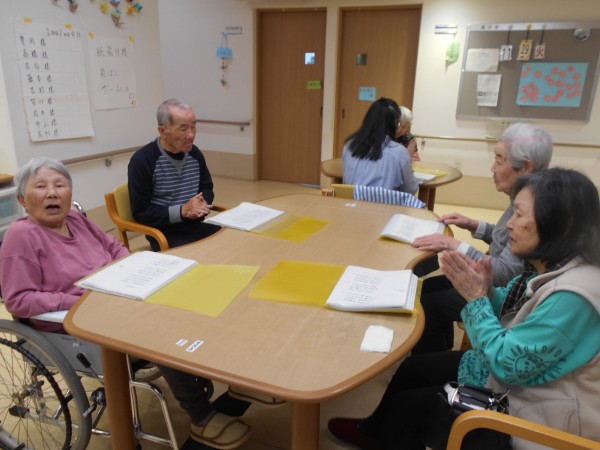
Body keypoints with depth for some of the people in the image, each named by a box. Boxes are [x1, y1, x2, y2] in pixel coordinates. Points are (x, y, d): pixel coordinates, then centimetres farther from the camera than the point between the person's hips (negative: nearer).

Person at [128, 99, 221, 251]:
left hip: (197, 225, 6)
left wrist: (202, 204, -7)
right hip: (165, 232, -6)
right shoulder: (142, 160, -12)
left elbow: (207, 188, 18)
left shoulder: (194, 153, 5)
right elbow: (140, 213, -11)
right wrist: (182, 211, -21)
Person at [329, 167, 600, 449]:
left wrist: (476, 297, -23)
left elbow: (508, 364, -29)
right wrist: (486, 290, -13)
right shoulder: (548, 268, -6)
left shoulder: (572, 295, -33)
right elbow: (509, 313, 7)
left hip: (531, 411, -8)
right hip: (509, 368, 8)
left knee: (405, 405, 1)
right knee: (411, 368, 14)